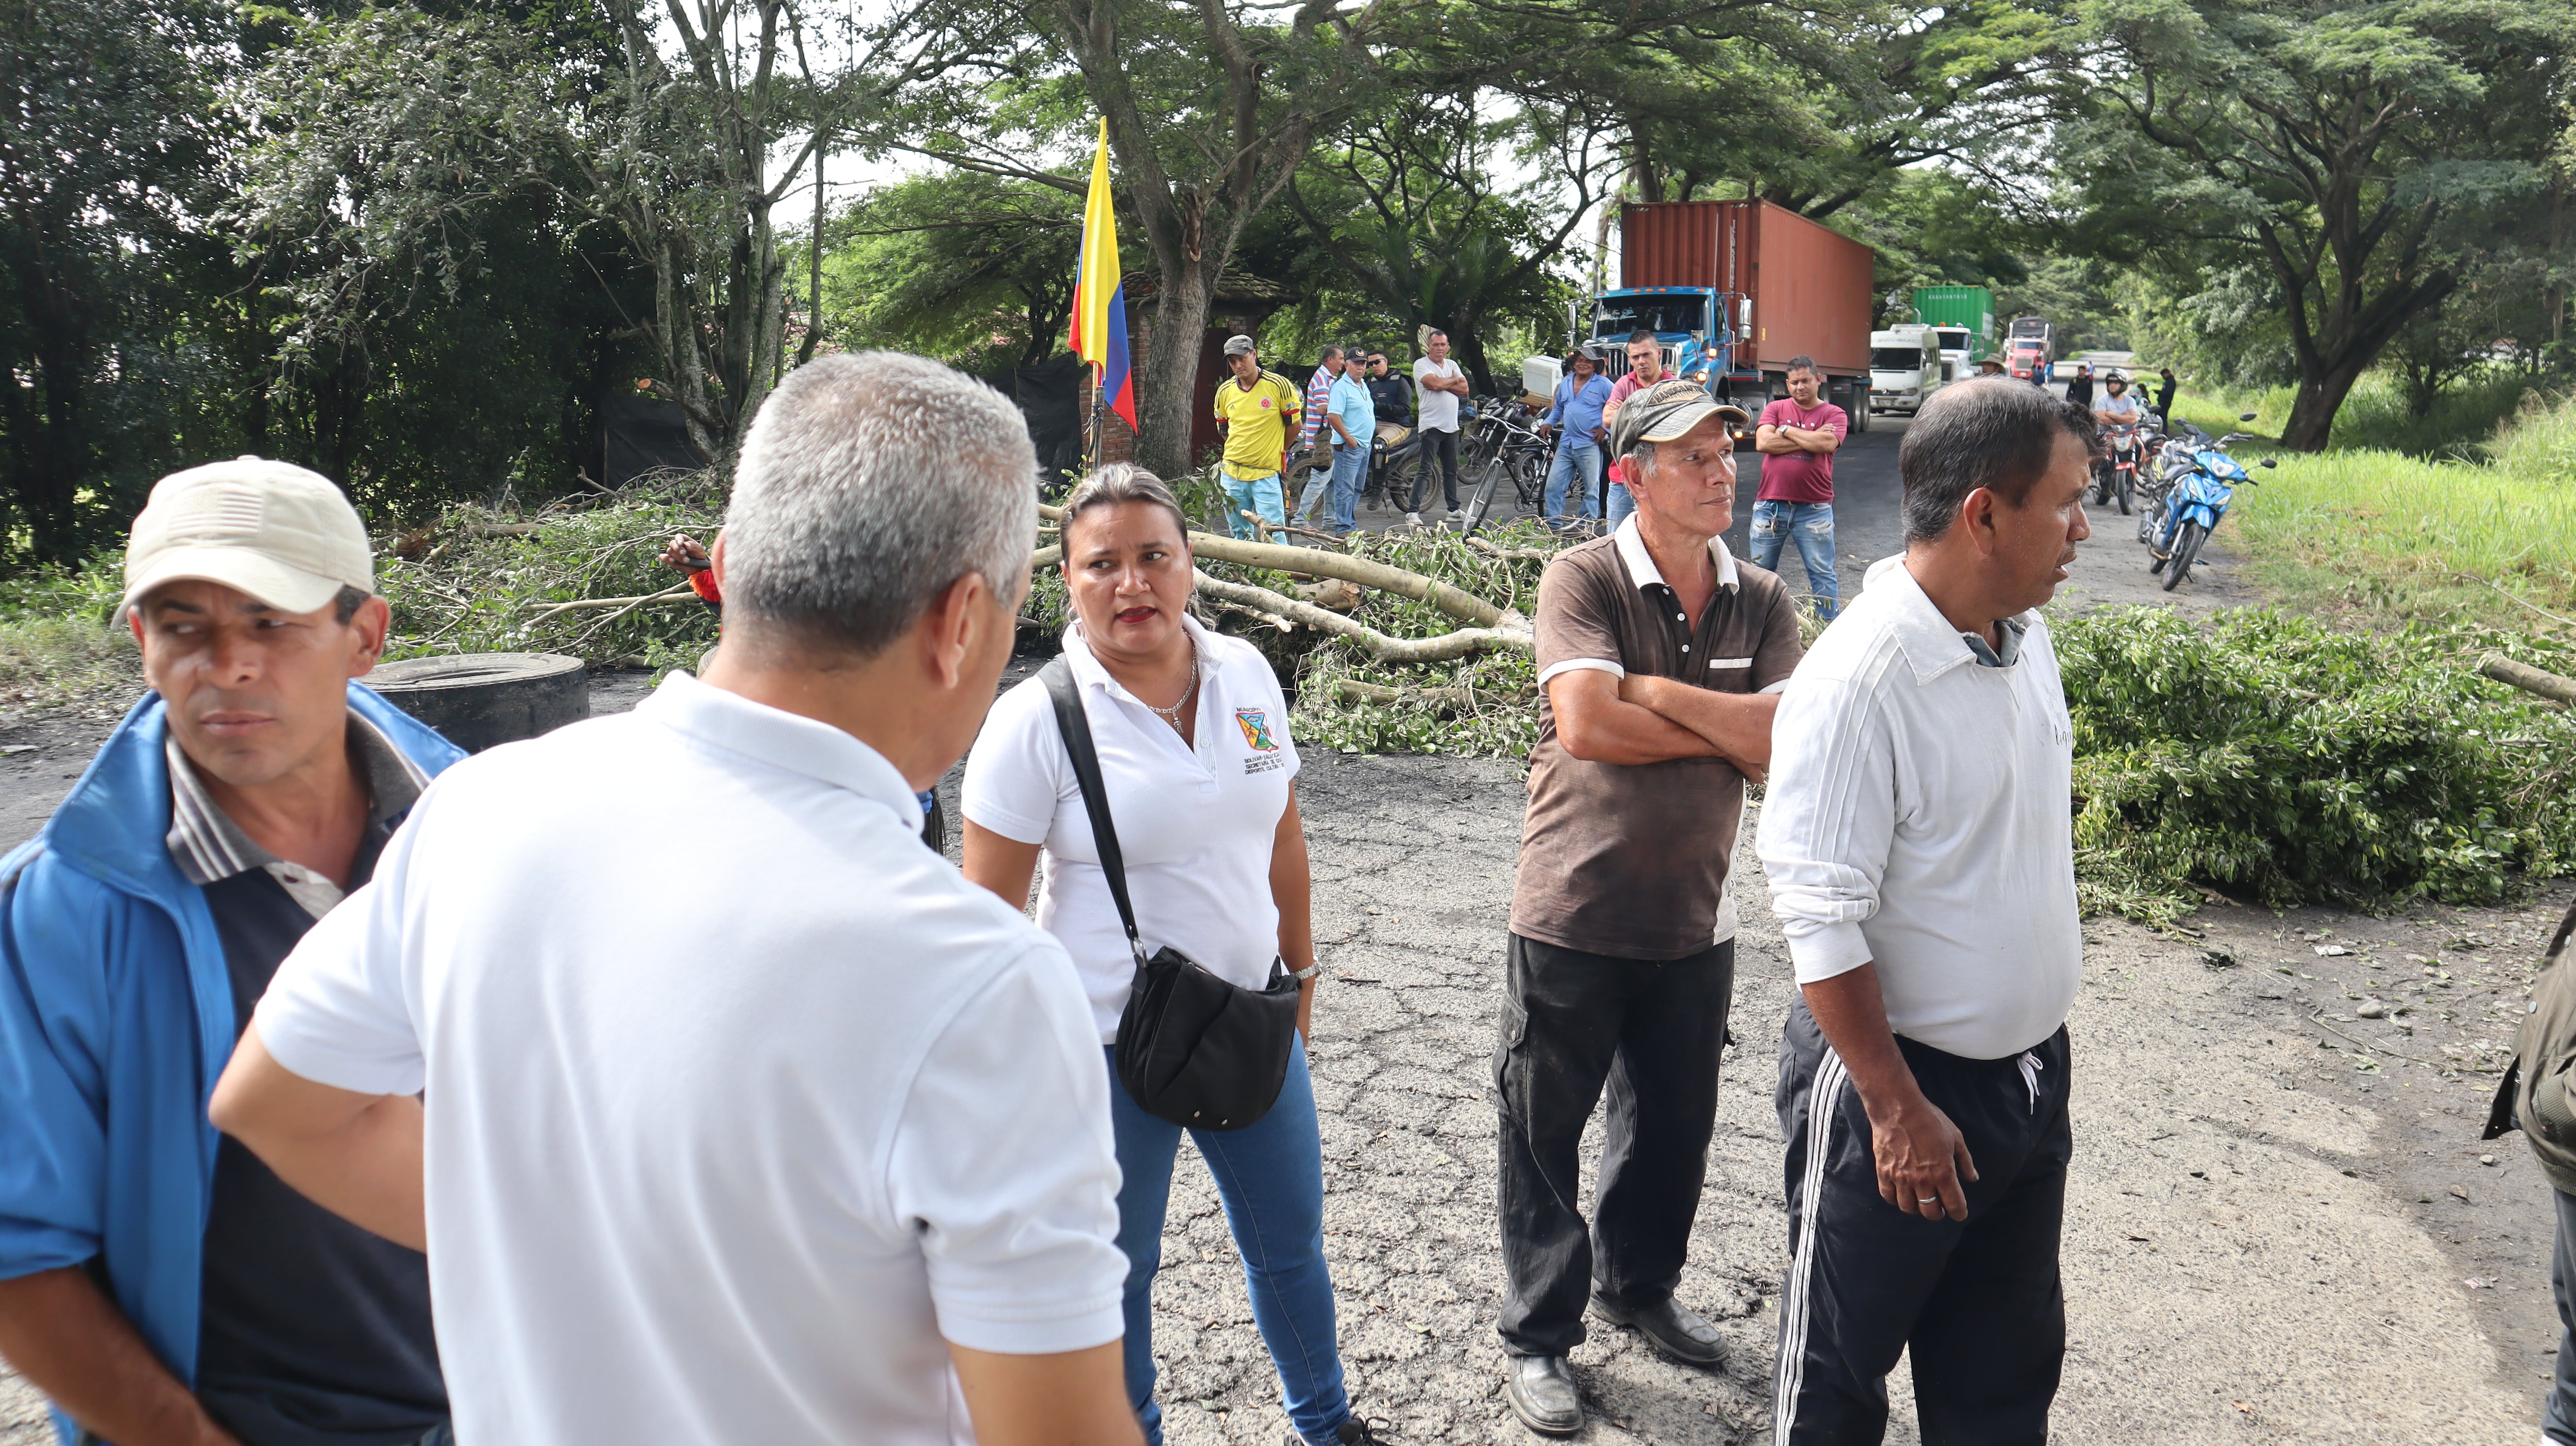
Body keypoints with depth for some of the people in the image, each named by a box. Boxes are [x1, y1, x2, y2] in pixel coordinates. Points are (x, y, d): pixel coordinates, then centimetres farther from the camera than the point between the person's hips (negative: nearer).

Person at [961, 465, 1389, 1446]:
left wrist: (1300, 973, 14)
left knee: (1291, 1240, 22)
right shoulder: (1035, 721, -17)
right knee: (1116, 1270, 13)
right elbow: (990, 916, -12)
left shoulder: (1246, 675, -2)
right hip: (1109, 1042, -5)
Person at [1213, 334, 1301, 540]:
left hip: (1267, 474, -4)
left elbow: (1294, 424, 3)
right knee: (1240, 534, 11)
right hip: (1232, 474, 4)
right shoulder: (1225, 391, 6)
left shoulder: (1279, 385, -7)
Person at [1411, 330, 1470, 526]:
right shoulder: (1421, 364, -4)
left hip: (1451, 426, 7)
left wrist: (1443, 384, -9)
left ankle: (1454, 510, 21)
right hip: (1432, 426, -7)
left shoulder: (1452, 365, 16)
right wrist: (1454, 380, -1)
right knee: (1424, 470, -11)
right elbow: (1435, 384, -20)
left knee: (1451, 470, 13)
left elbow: (1464, 389, 5)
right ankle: (1413, 511, -13)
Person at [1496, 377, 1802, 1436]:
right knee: (1545, 1132, 8)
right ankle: (1538, 1337, 27)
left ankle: (1638, 1287, 45)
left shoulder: (1762, 603, 2)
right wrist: (1723, 731, -13)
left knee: (1673, 1127, 20)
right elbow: (1585, 724, -26)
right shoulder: (1584, 580, -12)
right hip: (1573, 918, -4)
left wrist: (1657, 690, -18)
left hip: (1694, 921, 5)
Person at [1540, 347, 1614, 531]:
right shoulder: (1566, 383, 14)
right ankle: (1554, 526, 9)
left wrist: (1606, 429, -9)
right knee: (1553, 486, 2)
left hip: (1590, 446, -5)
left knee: (1591, 490, 1)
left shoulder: (1603, 385, -4)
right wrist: (1549, 423, 12)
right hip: (1566, 444, 5)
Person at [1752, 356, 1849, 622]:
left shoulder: (1834, 414, 5)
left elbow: (1827, 443, -16)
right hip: (1770, 505, 2)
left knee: (1823, 574, 2)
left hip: (1814, 509, -2)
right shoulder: (1775, 409, 10)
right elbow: (1762, 443, -7)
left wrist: (1785, 431, -5)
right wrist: (1810, 439, -8)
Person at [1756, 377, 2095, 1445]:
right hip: (1899, 1077, -7)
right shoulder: (1859, 679, -25)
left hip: (2030, 1067, 8)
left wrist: (2037, 1050, 17)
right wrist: (1898, 1109, -18)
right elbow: (1821, 922, -23)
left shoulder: (2026, 637, 1)